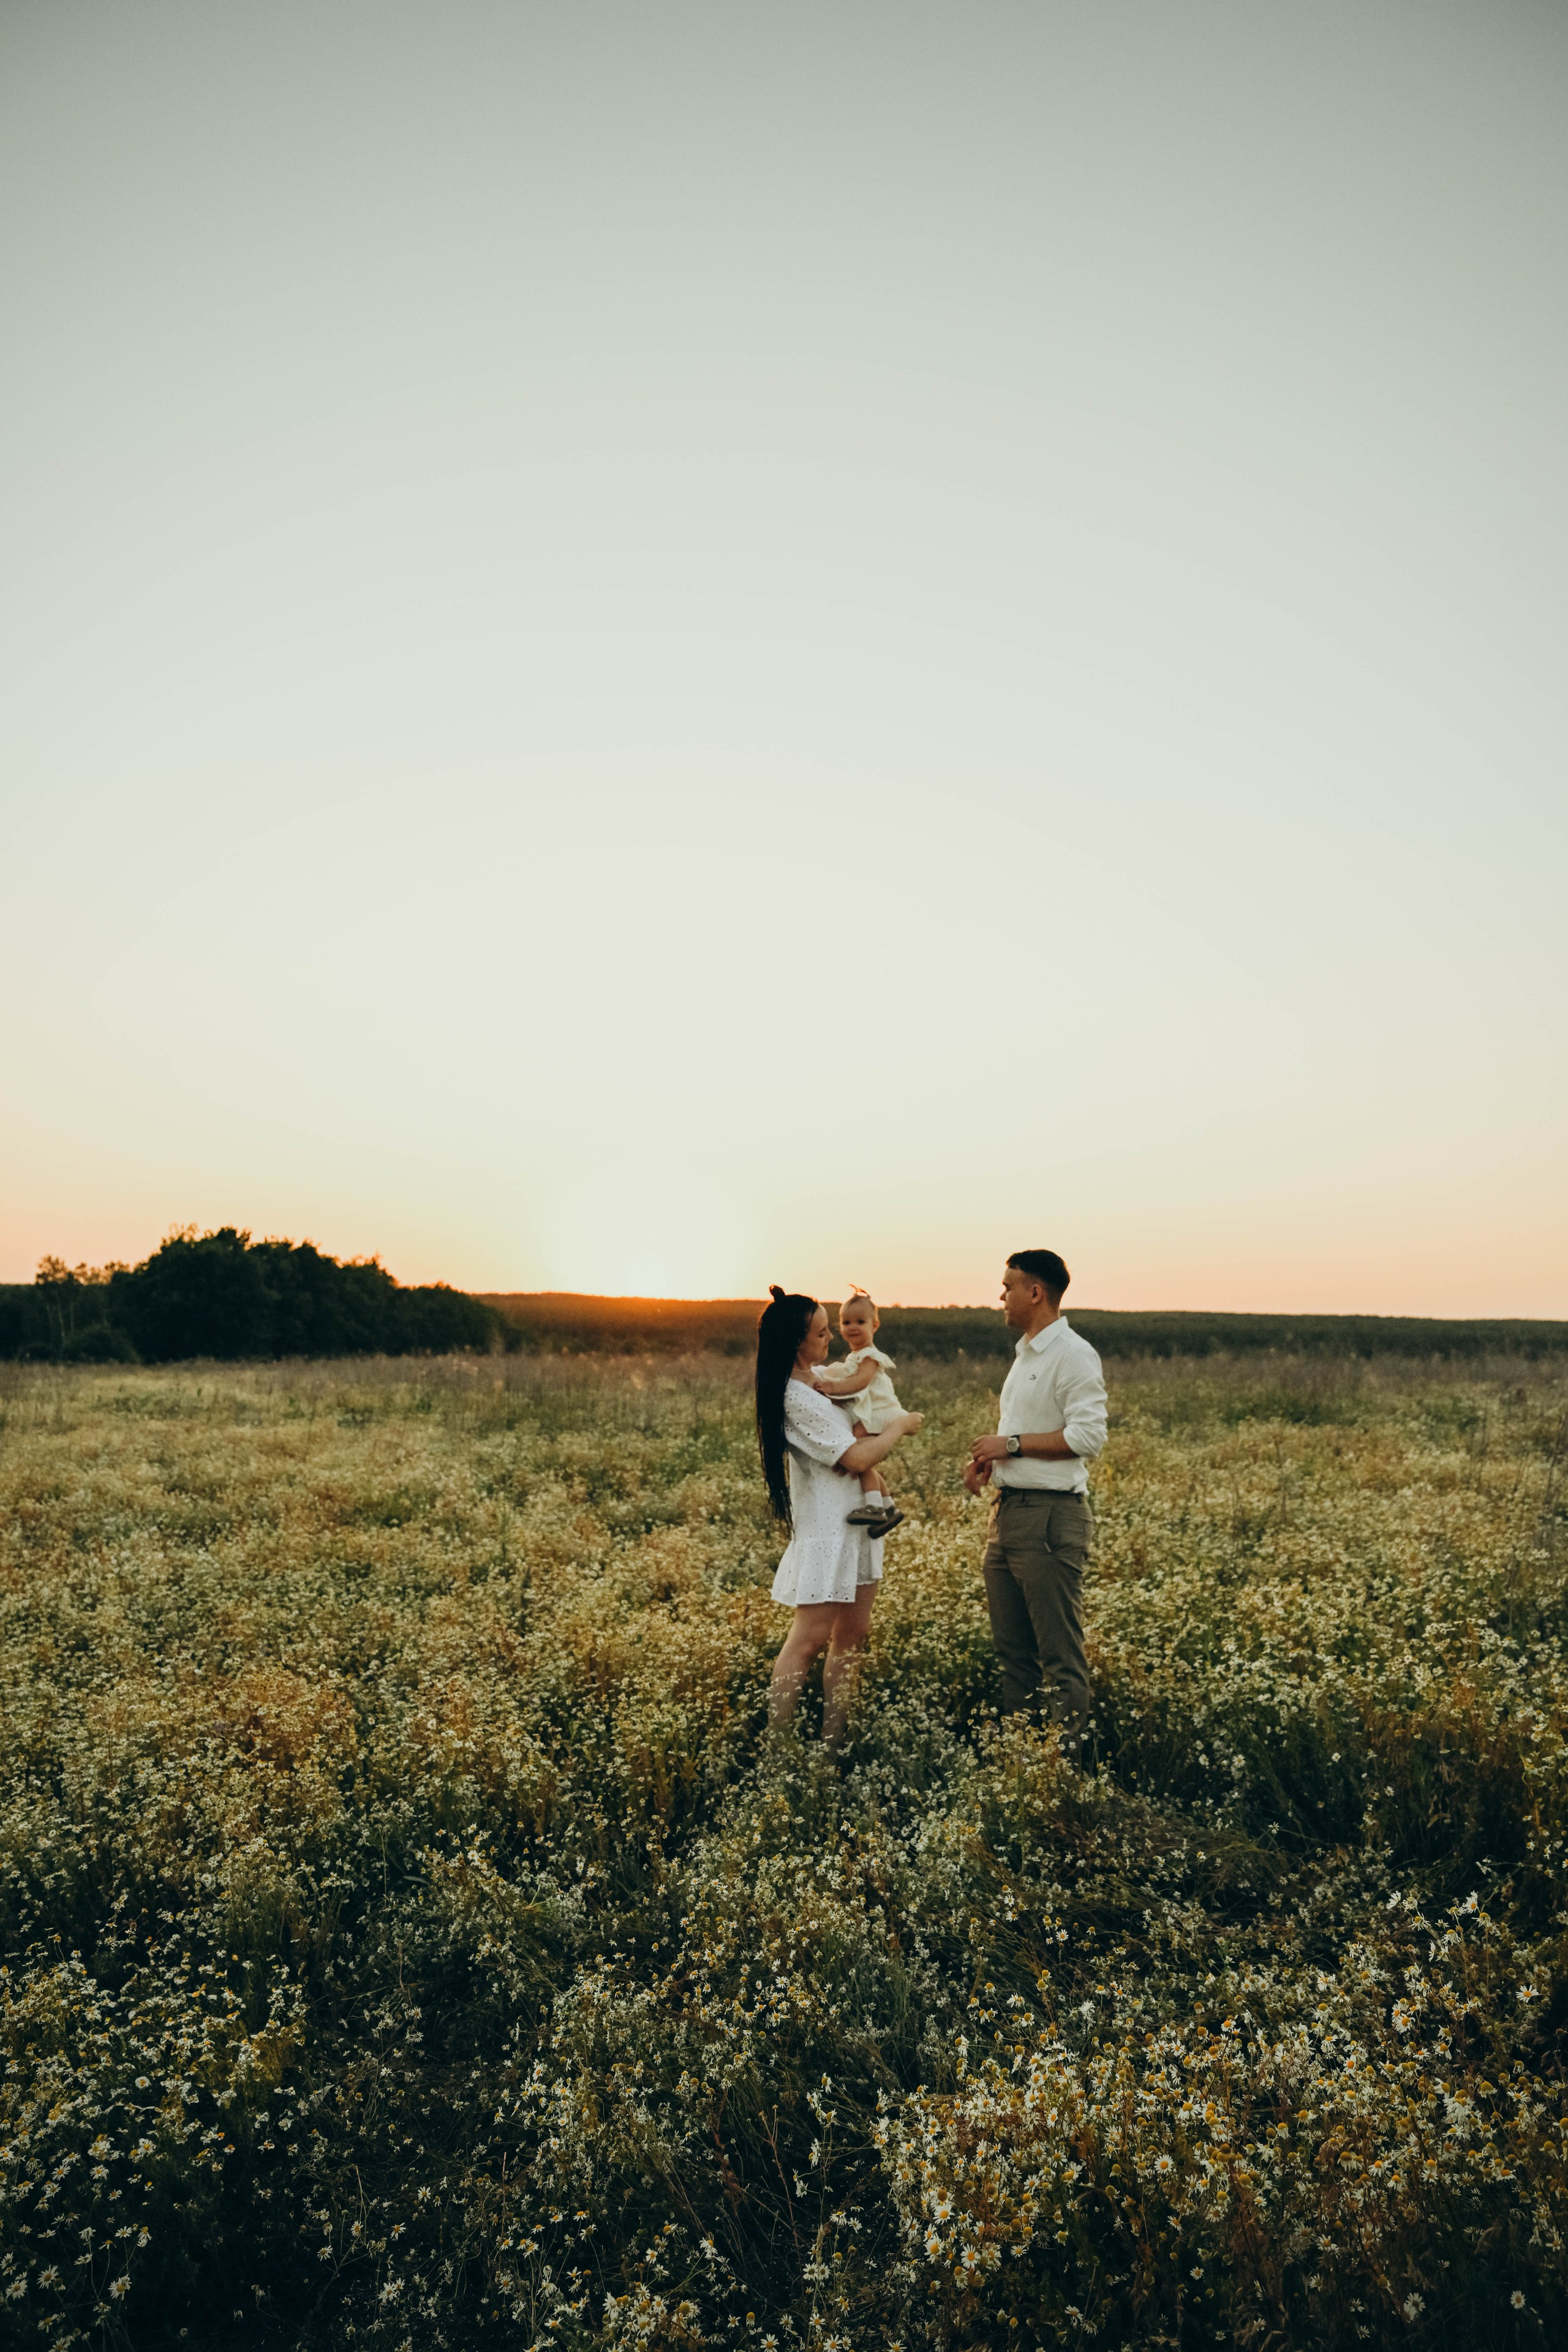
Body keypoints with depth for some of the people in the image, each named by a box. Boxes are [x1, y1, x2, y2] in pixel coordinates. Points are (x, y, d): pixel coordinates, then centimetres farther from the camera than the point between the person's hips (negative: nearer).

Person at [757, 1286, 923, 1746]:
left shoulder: (819, 1377, 8)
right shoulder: (797, 1398, -21)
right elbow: (857, 1458, -20)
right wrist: (901, 1426, -6)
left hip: (855, 1523, 10)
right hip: (826, 1528, -10)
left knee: (853, 1634, 12)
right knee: (809, 1640, -5)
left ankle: (832, 1742, 19)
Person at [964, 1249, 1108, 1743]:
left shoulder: (1072, 1354, -12)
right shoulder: (1025, 1353, 19)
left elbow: (1088, 1436, -19)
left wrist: (1012, 1444, -15)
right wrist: (989, 1457, 10)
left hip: (1050, 1516, -10)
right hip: (1008, 1511, 10)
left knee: (1060, 1654, -3)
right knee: (1011, 1648, 14)